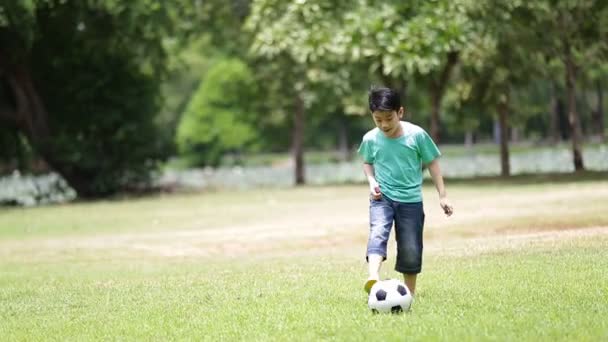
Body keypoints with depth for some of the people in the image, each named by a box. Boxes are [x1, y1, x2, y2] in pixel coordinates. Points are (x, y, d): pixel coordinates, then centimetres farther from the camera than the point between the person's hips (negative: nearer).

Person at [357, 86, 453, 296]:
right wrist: (372, 181, -4)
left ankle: (410, 292, 21)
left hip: (410, 200, 0)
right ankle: (373, 277, -45)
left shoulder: (417, 135, -10)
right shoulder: (370, 139, -5)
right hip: (382, 197, 0)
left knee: (410, 249, 3)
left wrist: (442, 195, 1)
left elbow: (432, 162, 1)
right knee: (378, 232, -27)